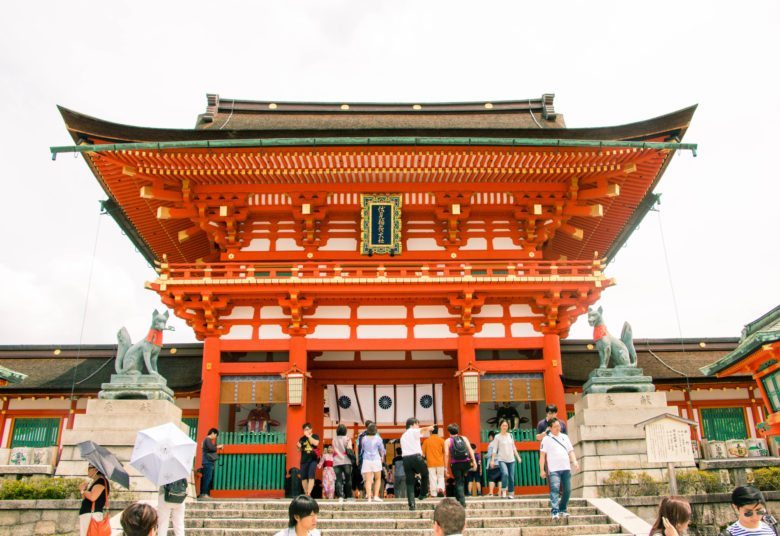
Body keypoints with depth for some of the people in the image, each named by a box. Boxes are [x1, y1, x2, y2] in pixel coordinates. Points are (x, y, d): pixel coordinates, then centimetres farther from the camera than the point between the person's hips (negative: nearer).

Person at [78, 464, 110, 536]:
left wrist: (83, 490, -5)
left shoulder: (101, 481, -10)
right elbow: (85, 499, 22)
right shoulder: (92, 482, 21)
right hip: (86, 514, 10)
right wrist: (84, 488, 7)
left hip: (93, 515, -10)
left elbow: (92, 497, -21)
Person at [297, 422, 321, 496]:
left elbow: (315, 443, -18)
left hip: (313, 460, -3)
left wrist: (308, 436, -14)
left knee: (311, 477, -13)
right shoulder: (302, 439, 10)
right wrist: (299, 447, -9)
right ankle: (305, 493, 16)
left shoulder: (315, 436, 4)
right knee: (303, 477, 5)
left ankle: (309, 493, -17)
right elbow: (299, 450, 13)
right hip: (304, 460, 3)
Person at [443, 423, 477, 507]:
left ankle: (462, 502, -2)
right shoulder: (464, 438, 11)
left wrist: (446, 467, -4)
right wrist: (474, 461, 1)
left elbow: (446, 454, -6)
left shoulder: (448, 441, 3)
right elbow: (470, 450, 2)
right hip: (466, 463, 3)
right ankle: (459, 497, 33)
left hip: (455, 464, -3)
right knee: (462, 480, 26)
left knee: (459, 482, 5)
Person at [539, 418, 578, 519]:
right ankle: (555, 512, -17)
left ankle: (562, 510, 23)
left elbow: (570, 451, 16)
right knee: (555, 489, -16)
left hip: (566, 468, 5)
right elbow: (542, 455, -1)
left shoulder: (565, 437, 15)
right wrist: (542, 470, -6)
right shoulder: (546, 439, 1)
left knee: (567, 490, 7)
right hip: (554, 469, -5)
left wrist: (574, 462, -1)